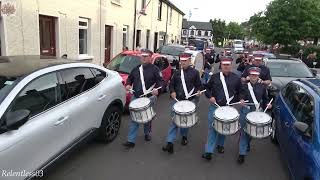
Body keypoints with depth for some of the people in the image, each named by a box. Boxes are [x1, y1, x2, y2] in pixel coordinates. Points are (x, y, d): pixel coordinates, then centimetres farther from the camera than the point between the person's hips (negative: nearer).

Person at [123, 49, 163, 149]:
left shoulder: (154, 69, -2)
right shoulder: (136, 69, 13)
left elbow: (160, 81, -7)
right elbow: (130, 78, 23)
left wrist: (157, 89, -25)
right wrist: (128, 84, 2)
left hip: (149, 98, -3)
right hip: (136, 97, 3)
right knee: (134, 119, 0)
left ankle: (147, 133, 41)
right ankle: (131, 141, 4)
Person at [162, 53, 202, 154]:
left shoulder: (195, 72, 2)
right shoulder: (177, 73, 9)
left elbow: (199, 85, 6)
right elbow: (171, 84, 14)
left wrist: (198, 91, -14)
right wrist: (172, 92, -5)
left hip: (190, 101, -1)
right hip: (177, 100, 1)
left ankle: (184, 136, 39)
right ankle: (170, 143, -2)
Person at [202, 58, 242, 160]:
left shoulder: (236, 78, 2)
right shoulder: (215, 77, 2)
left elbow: (240, 92, 9)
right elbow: (207, 88, 9)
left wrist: (233, 100, -5)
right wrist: (210, 97, -8)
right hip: (214, 106, -1)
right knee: (212, 127, -2)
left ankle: (220, 145, 39)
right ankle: (209, 151, 4)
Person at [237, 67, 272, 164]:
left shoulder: (262, 87, 7)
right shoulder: (244, 86, 1)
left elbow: (265, 99, 15)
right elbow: (241, 96, -7)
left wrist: (267, 104, -3)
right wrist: (241, 100, -28)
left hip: (257, 112, 3)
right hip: (245, 110, -2)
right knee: (244, 131, -1)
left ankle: (247, 143, 46)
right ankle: (242, 153, 7)